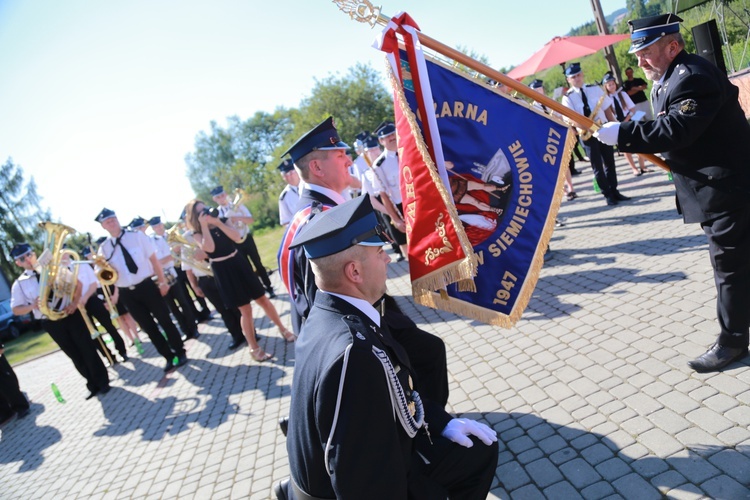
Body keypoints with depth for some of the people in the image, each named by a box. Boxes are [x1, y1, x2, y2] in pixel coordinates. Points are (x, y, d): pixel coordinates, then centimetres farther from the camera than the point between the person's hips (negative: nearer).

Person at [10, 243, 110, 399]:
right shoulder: (19, 284, 3)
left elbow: (77, 283, 3)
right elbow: (16, 310, 4)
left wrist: (75, 303, -12)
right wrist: (32, 306, -18)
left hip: (71, 314, -1)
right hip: (51, 323, 1)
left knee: (87, 349, 1)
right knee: (75, 355, 8)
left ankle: (103, 382, 13)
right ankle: (93, 385, 22)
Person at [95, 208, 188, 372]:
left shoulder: (137, 236, -3)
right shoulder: (104, 248, 3)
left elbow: (154, 259, -3)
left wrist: (162, 282, -5)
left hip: (147, 286, -3)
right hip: (127, 293, 3)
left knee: (165, 320, 4)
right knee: (148, 327, 10)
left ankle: (180, 353, 20)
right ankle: (169, 357, 25)